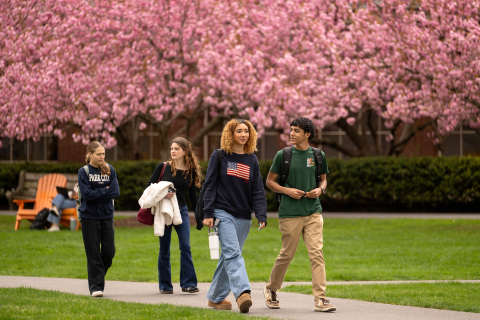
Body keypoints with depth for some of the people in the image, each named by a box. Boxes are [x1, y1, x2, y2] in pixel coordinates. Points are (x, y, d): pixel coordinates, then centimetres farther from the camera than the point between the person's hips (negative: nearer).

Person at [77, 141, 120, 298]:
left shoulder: (110, 170, 7)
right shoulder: (84, 172, -2)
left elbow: (116, 192, -4)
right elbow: (86, 193, -14)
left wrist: (97, 193, -11)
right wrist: (105, 191, -8)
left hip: (106, 216, 3)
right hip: (89, 217, -3)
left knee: (109, 251, 0)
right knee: (93, 254, -3)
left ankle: (99, 276, 25)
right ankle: (96, 286, 1)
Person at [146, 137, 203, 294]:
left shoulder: (190, 171, 4)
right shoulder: (163, 167, -1)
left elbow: (192, 195, 11)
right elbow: (149, 187, 0)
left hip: (182, 211, 1)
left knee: (185, 247, -10)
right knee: (164, 250, 3)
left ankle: (188, 283, -9)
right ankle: (165, 285, 11)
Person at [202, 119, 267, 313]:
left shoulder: (252, 160, 12)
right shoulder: (219, 157, 2)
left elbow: (258, 190, 8)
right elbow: (210, 185, 0)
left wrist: (261, 215, -4)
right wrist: (208, 214, -7)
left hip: (243, 217, 4)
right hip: (223, 213, -4)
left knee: (230, 256, 7)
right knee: (232, 253, -19)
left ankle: (215, 297, 18)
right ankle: (242, 293, -34)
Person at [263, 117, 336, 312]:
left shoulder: (318, 155, 7)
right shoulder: (283, 155, 1)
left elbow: (323, 179, 20)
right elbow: (269, 181, 6)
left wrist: (320, 190, -4)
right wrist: (287, 191, -11)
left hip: (313, 212, 2)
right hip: (290, 213, -2)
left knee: (317, 253, -8)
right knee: (287, 254, 5)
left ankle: (320, 299, -9)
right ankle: (271, 289, 29)